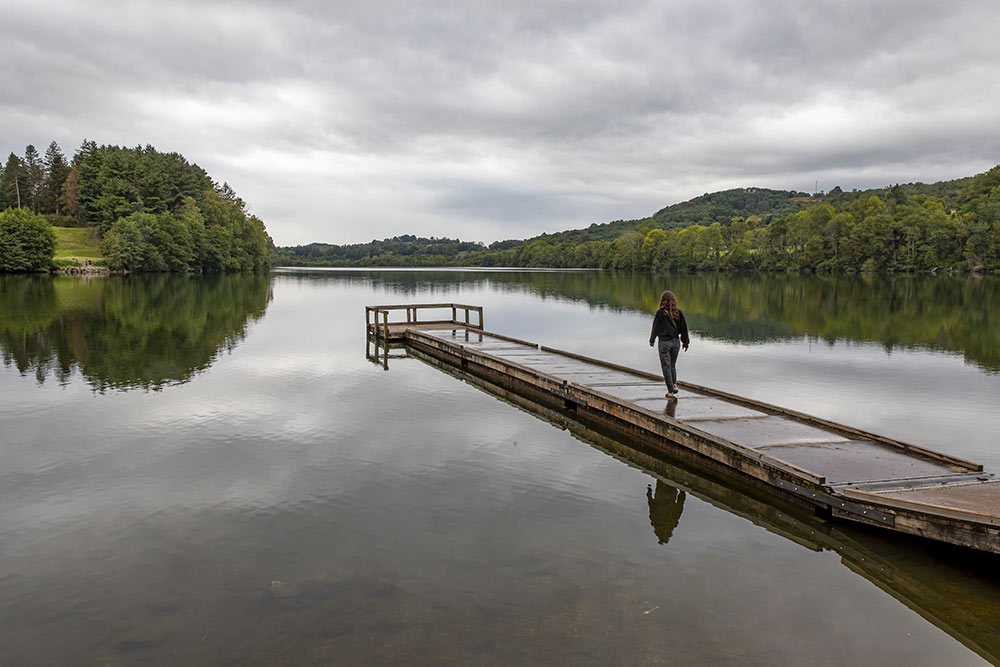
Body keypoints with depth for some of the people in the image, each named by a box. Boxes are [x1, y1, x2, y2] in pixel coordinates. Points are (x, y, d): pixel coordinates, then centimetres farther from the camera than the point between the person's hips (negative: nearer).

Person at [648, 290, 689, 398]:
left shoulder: (660, 312, -13)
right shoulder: (678, 312, -3)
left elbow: (656, 327, -6)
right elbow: (684, 327, 2)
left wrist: (652, 340, 8)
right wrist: (686, 342, 12)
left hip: (664, 342, -4)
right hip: (676, 341, 4)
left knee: (666, 367, 4)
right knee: (672, 365, 22)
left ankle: (671, 391, 4)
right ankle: (674, 384, 12)